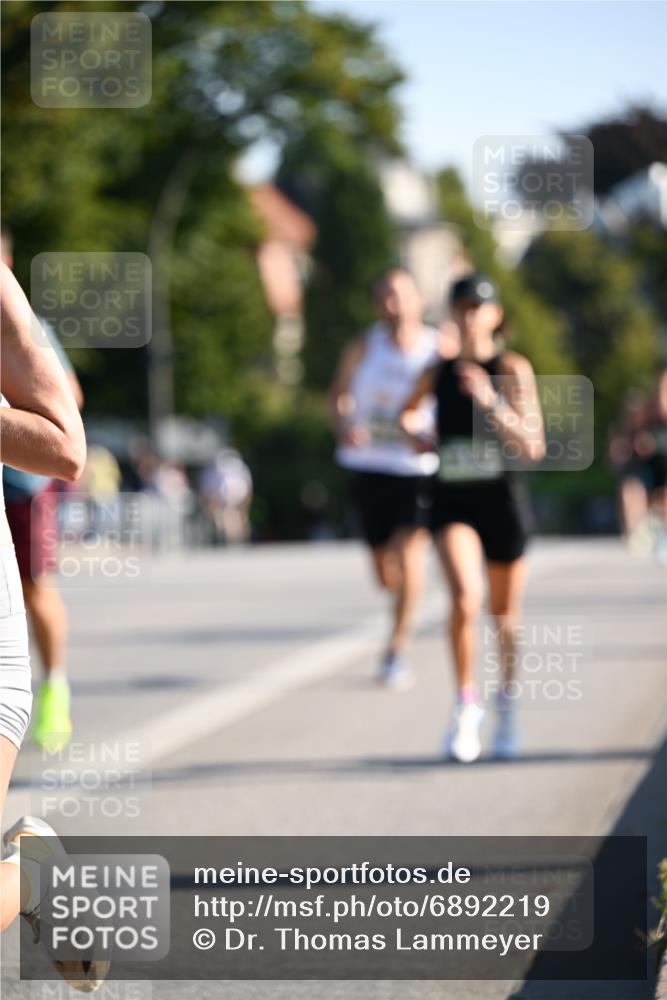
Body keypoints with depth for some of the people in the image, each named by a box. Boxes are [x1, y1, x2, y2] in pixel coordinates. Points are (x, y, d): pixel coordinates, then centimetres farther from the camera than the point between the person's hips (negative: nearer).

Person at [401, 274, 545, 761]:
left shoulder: (513, 369, -6)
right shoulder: (439, 372, 3)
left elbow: (533, 447, -15)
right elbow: (407, 414, 25)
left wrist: (490, 403, -25)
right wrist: (413, 433, 4)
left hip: (503, 503, -1)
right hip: (453, 503, 1)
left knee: (505, 617, 14)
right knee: (466, 599, -24)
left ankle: (507, 700, 40)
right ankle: (467, 705, -9)